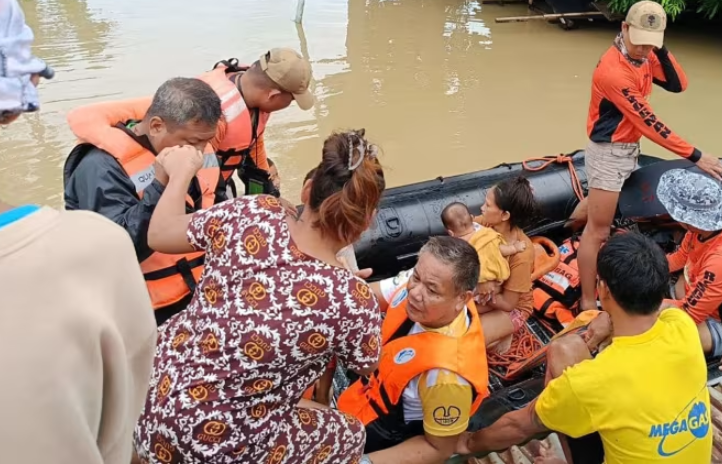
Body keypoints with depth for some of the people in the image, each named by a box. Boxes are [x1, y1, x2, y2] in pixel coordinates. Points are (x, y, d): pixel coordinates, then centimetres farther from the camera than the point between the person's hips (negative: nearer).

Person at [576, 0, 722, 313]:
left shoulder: (645, 56, 0)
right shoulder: (613, 71, -27)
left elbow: (678, 85, -2)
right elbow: (649, 123, -27)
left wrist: (661, 50, -15)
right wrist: (694, 156, -25)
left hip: (629, 149, 9)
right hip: (609, 153, -9)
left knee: (597, 202, 28)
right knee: (598, 230, -4)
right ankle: (588, 304, 3)